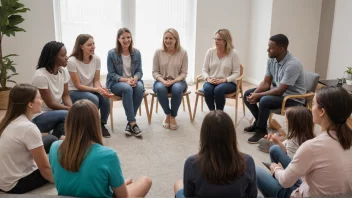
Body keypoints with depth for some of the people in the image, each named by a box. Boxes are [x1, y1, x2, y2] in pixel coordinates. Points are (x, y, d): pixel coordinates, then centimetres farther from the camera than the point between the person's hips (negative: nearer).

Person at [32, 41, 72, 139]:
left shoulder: (63, 71, -4)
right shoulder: (40, 76, -23)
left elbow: (66, 96, 1)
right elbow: (50, 104, -20)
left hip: (57, 111, 7)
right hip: (39, 116, -6)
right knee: (67, 115, -31)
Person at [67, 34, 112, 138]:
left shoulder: (96, 59, -8)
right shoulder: (72, 61, -22)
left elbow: (96, 81, -3)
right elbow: (78, 85, -19)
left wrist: (100, 88, -26)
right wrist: (97, 89, -30)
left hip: (90, 90, 4)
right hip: (74, 91, -4)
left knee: (105, 98, -26)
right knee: (93, 99, -33)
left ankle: (102, 124, -2)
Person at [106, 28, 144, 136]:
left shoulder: (136, 52, 4)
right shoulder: (112, 53, -5)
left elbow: (139, 71, 4)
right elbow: (111, 74, -5)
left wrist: (134, 79, -20)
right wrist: (126, 80, -21)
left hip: (133, 80, 3)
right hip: (116, 83, -3)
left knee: (140, 87, -33)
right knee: (127, 88, -37)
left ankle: (130, 123, -25)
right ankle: (133, 123, -34)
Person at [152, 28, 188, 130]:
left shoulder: (183, 53, -3)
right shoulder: (158, 52, -1)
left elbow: (184, 73, -4)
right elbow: (155, 72, 0)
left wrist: (173, 81, -20)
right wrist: (163, 81, -20)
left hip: (177, 81, -1)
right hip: (162, 81, 1)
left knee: (177, 88, -36)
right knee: (160, 88, -35)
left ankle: (173, 116, -14)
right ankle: (167, 114, -11)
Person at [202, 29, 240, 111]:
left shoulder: (233, 53, -5)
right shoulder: (210, 51, 3)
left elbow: (236, 73, -6)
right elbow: (205, 70, 5)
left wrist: (223, 80, -21)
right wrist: (208, 79, -16)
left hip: (228, 83, -2)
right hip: (211, 82, 2)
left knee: (218, 89, -35)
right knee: (207, 89, -32)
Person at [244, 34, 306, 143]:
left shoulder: (292, 65, -28)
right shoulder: (271, 59, -4)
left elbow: (280, 91, -28)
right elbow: (266, 83, 0)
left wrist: (258, 95, -23)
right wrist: (254, 94, -18)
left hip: (292, 98, -8)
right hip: (277, 91, 8)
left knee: (264, 100, -32)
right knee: (247, 94, -1)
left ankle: (261, 130, -9)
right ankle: (259, 121, 17)